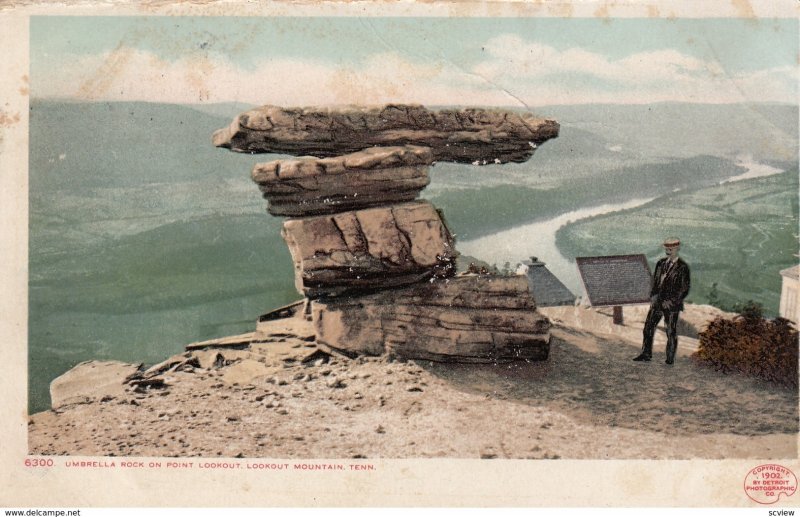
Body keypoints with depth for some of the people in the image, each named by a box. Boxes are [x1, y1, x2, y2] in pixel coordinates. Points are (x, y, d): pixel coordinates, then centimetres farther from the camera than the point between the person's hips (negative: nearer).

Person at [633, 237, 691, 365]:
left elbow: (685, 288, -9)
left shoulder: (683, 267, -8)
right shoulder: (660, 263, 9)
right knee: (648, 327, 5)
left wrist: (672, 301, -15)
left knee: (671, 332, 0)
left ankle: (670, 359, 9)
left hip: (672, 304, -6)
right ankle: (646, 354, 15)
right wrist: (653, 295, 0)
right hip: (657, 302, 6)